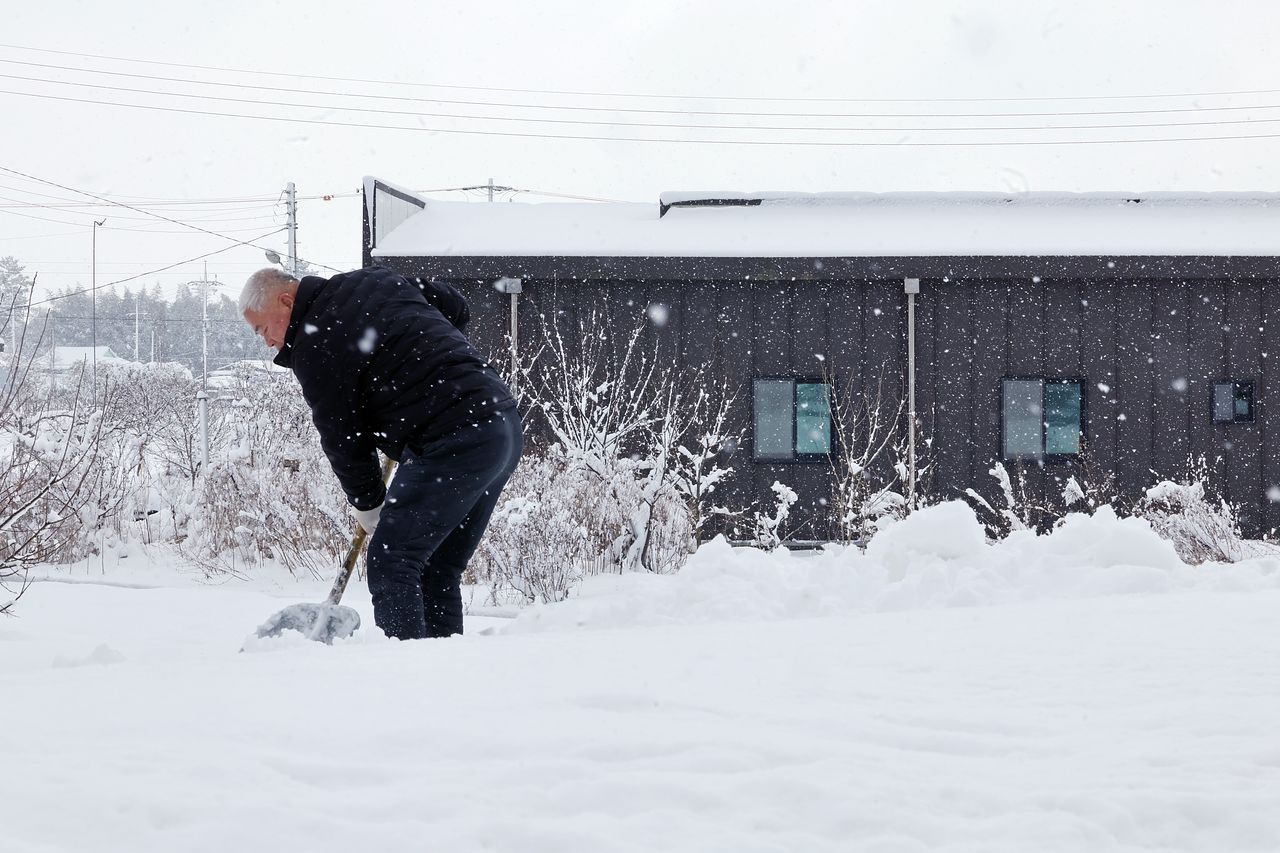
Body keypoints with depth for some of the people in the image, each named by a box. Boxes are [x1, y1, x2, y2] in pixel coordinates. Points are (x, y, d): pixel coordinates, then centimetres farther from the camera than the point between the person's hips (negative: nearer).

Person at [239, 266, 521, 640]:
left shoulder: (313, 349, -8)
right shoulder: (375, 279, 16)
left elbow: (341, 439, -3)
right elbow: (455, 307, 25)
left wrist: (367, 504, 12)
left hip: (453, 442, -9)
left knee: (391, 561, -6)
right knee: (439, 569, 14)